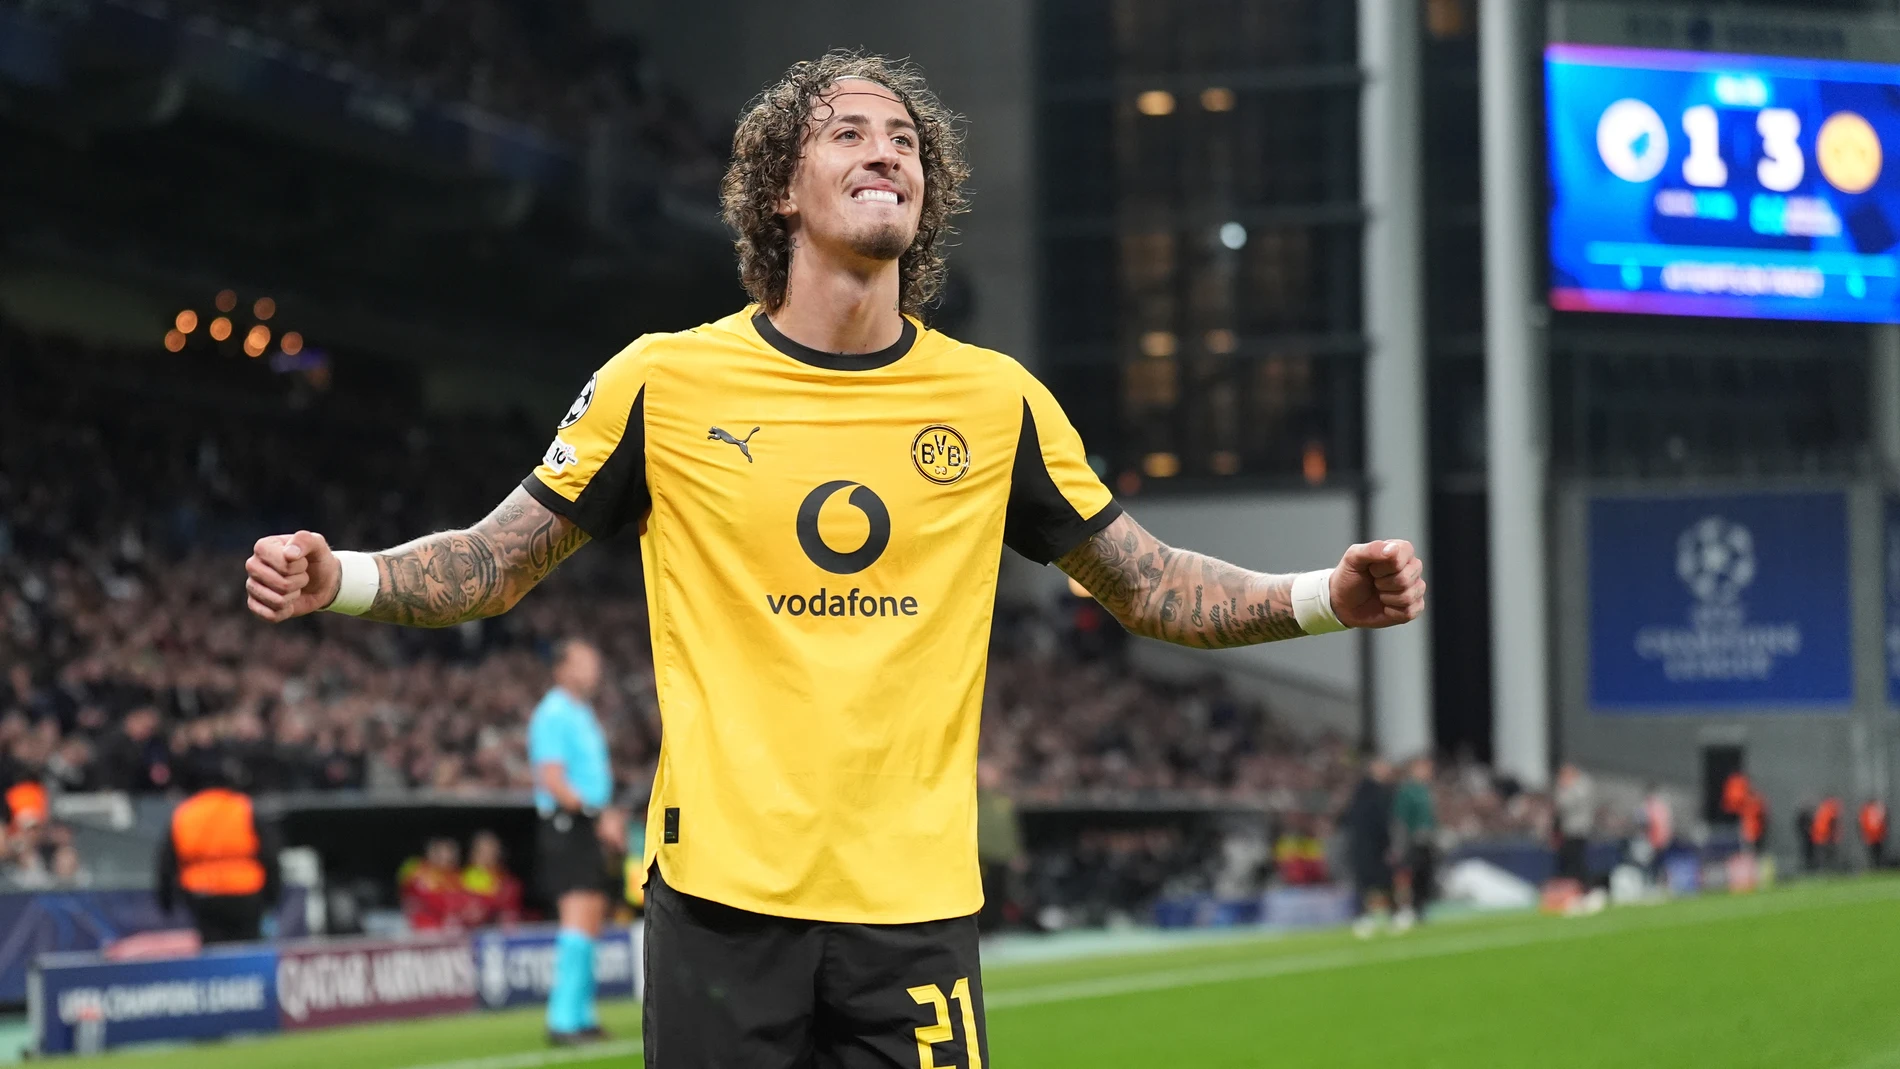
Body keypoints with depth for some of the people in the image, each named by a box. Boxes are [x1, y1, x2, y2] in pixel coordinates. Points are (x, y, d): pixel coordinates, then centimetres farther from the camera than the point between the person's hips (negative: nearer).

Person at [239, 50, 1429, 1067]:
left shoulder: (997, 400, 7)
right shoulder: (664, 381, 2)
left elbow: (1149, 586, 14)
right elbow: (497, 565, 8)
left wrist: (1325, 597, -1)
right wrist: (340, 579, -9)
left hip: (918, 903, 1)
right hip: (721, 889, -1)